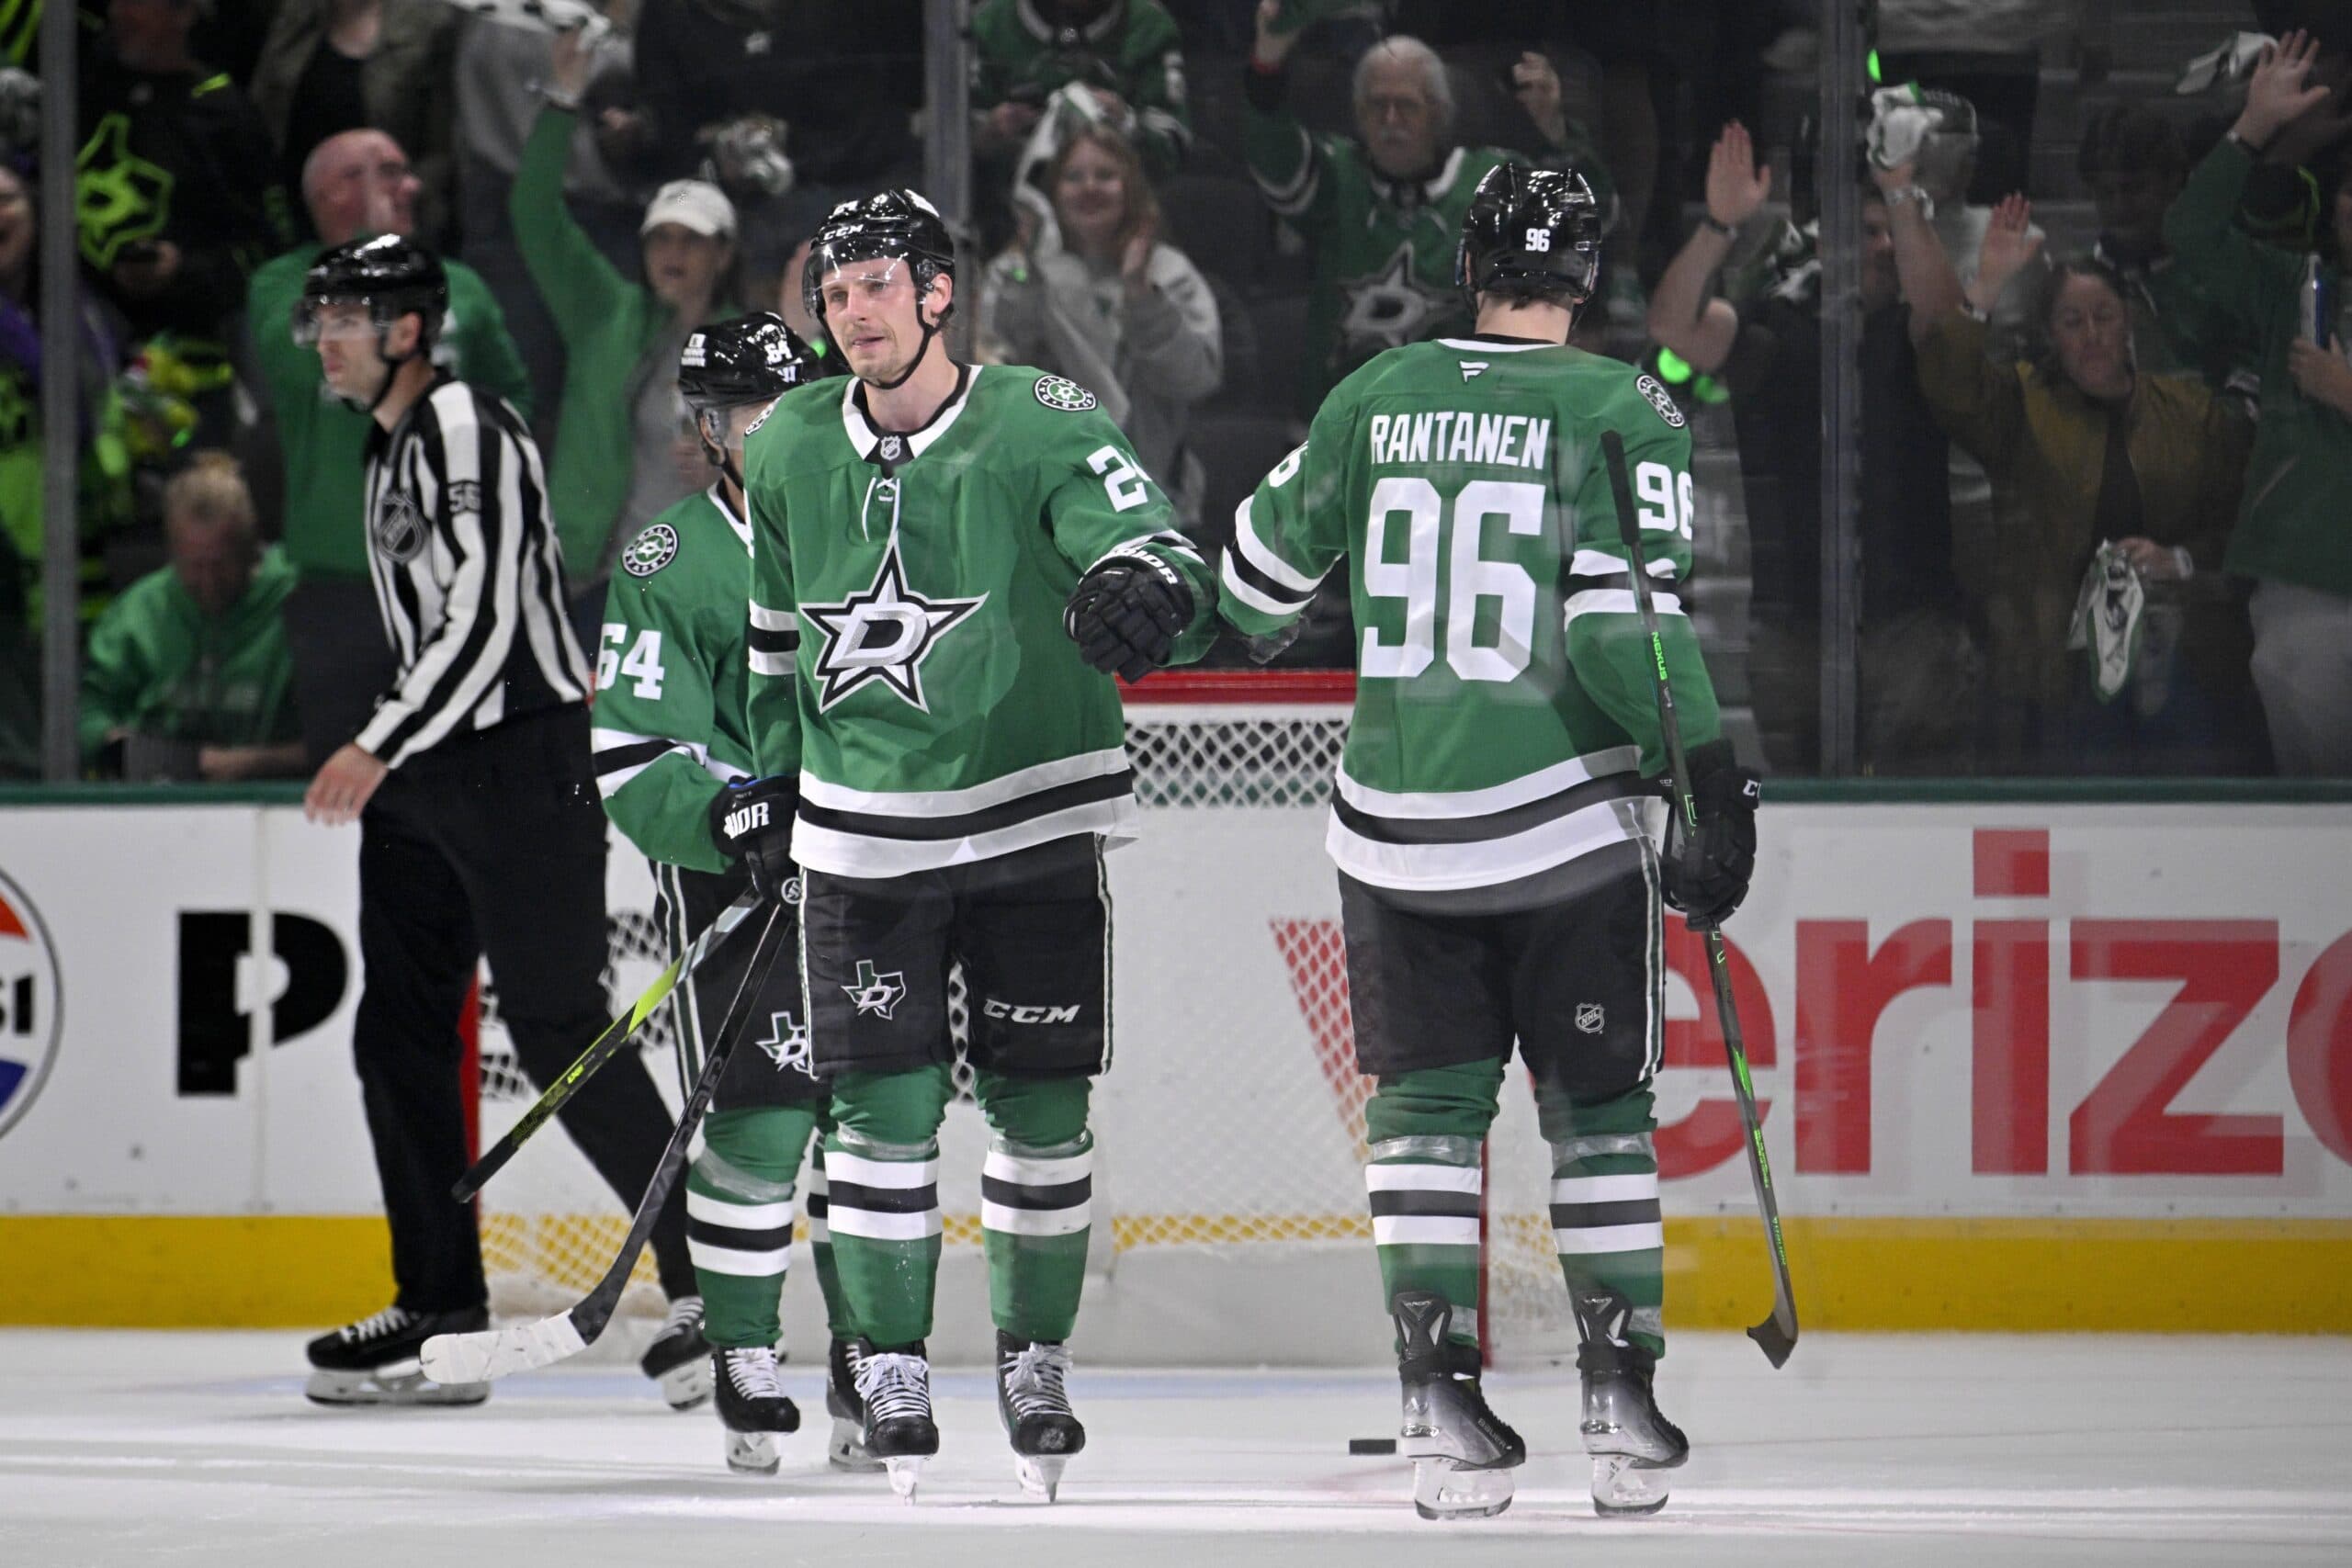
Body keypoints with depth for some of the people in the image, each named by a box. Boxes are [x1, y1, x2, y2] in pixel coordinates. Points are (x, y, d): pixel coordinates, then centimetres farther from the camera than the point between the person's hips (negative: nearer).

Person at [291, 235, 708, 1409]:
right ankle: (440, 1313, 11)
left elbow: (484, 620, -23)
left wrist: (380, 748, -26)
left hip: (524, 761, -10)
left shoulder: (467, 431, -14)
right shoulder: (392, 450, 18)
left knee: (558, 1029, -12)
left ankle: (705, 1280, -6)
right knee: (399, 1033, 7)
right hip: (427, 774, 10)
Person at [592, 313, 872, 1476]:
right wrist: (731, 818, -27)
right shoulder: (669, 564, -8)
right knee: (760, 1120, -11)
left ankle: (866, 1365, 12)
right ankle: (743, 1361, 1)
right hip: (730, 866, -4)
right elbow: (630, 757, -13)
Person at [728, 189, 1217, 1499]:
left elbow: (1168, 563, -22)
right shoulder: (788, 452, 3)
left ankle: (1035, 1360, 21)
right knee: (885, 1106, -4)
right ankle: (892, 1369, 7)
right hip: (861, 835, 2)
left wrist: (1144, 591, -45)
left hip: (1032, 822, -2)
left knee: (1040, 1102, 4)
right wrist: (769, 782, 22)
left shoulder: (1043, 427, -11)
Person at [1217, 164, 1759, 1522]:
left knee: (1427, 1104, 9)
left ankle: (1443, 1405, -1)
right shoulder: (1622, 412, -6)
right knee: (1599, 1108, 9)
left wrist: (1248, 634, 39)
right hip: (1568, 823, -2)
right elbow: (1628, 619, -16)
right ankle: (1624, 1406, 6)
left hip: (1397, 824, 2)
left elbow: (1271, 561, 17)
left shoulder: (1376, 397, 5)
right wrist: (1719, 785, -13)